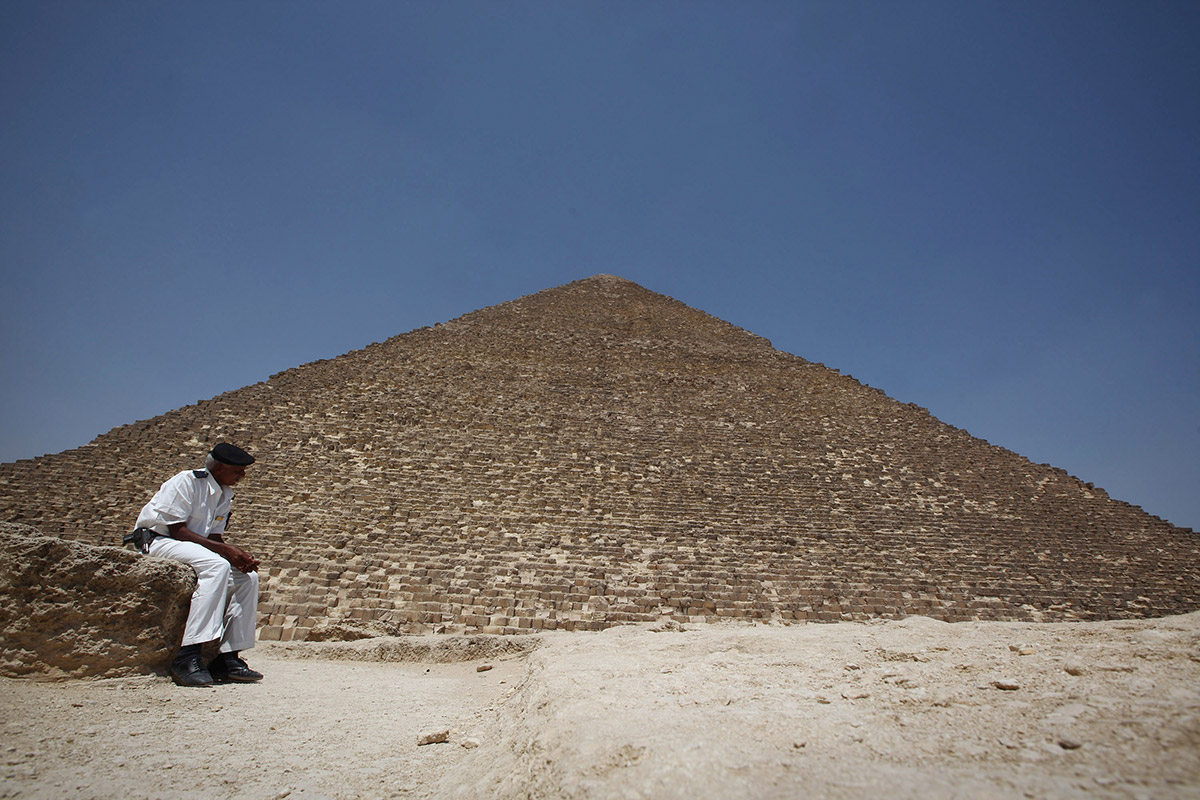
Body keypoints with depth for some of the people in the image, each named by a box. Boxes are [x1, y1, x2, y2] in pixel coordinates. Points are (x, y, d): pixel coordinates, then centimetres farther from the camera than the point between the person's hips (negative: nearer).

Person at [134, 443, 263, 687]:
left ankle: (227, 658, -11)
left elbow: (215, 537, 7)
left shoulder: (225, 494, 11)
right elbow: (177, 530, -20)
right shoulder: (186, 481, -14)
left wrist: (240, 556, -14)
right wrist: (225, 549, -24)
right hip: (158, 542, -8)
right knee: (216, 566, -34)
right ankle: (188, 657, -36)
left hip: (194, 547, 8)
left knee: (247, 576, -9)